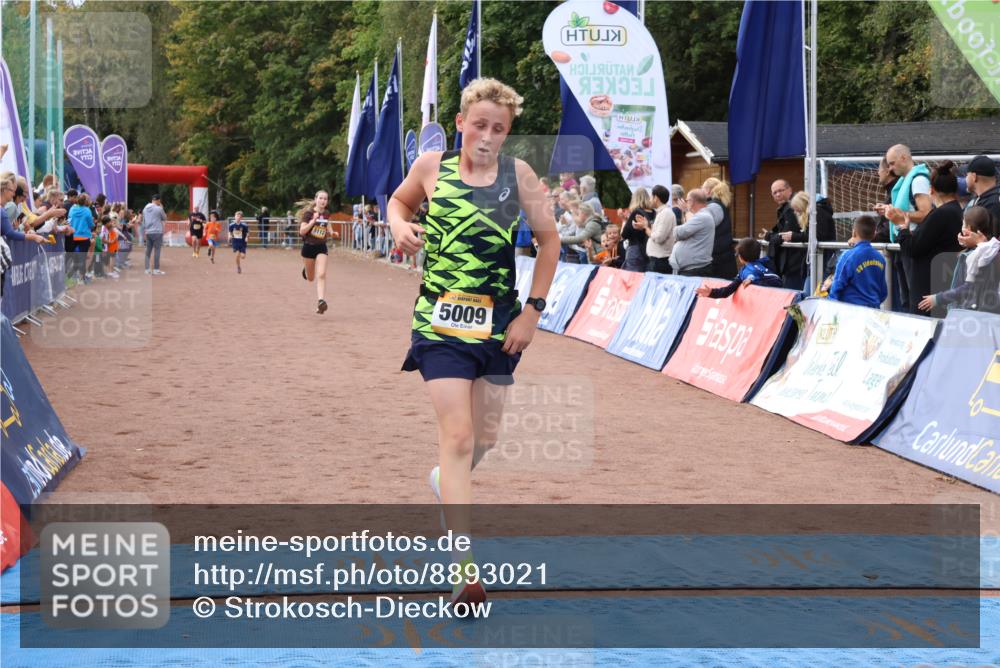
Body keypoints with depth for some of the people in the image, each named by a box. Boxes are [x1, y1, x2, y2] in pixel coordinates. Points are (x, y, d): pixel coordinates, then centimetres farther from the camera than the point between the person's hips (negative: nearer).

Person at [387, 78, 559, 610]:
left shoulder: (517, 175, -2)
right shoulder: (431, 166, -2)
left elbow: (548, 239, 7)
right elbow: (398, 200, 18)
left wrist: (533, 309, 1)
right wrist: (401, 227, -5)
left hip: (498, 323, 2)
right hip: (440, 321, -2)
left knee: (484, 437, 14)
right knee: (457, 435, -12)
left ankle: (447, 481, 50)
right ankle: (461, 566, -13)